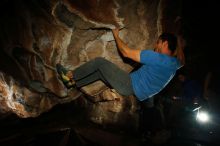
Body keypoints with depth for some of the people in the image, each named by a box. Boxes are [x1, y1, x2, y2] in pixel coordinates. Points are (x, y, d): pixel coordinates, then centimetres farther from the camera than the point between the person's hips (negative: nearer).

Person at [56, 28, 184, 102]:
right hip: (138, 92, 9)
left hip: (130, 85, -9)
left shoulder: (158, 58, -22)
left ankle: (70, 75, 8)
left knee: (100, 62, -4)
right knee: (100, 72, 15)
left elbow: (126, 52, -19)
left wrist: (116, 36, -4)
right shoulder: (174, 63, 1)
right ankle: (73, 82, 20)